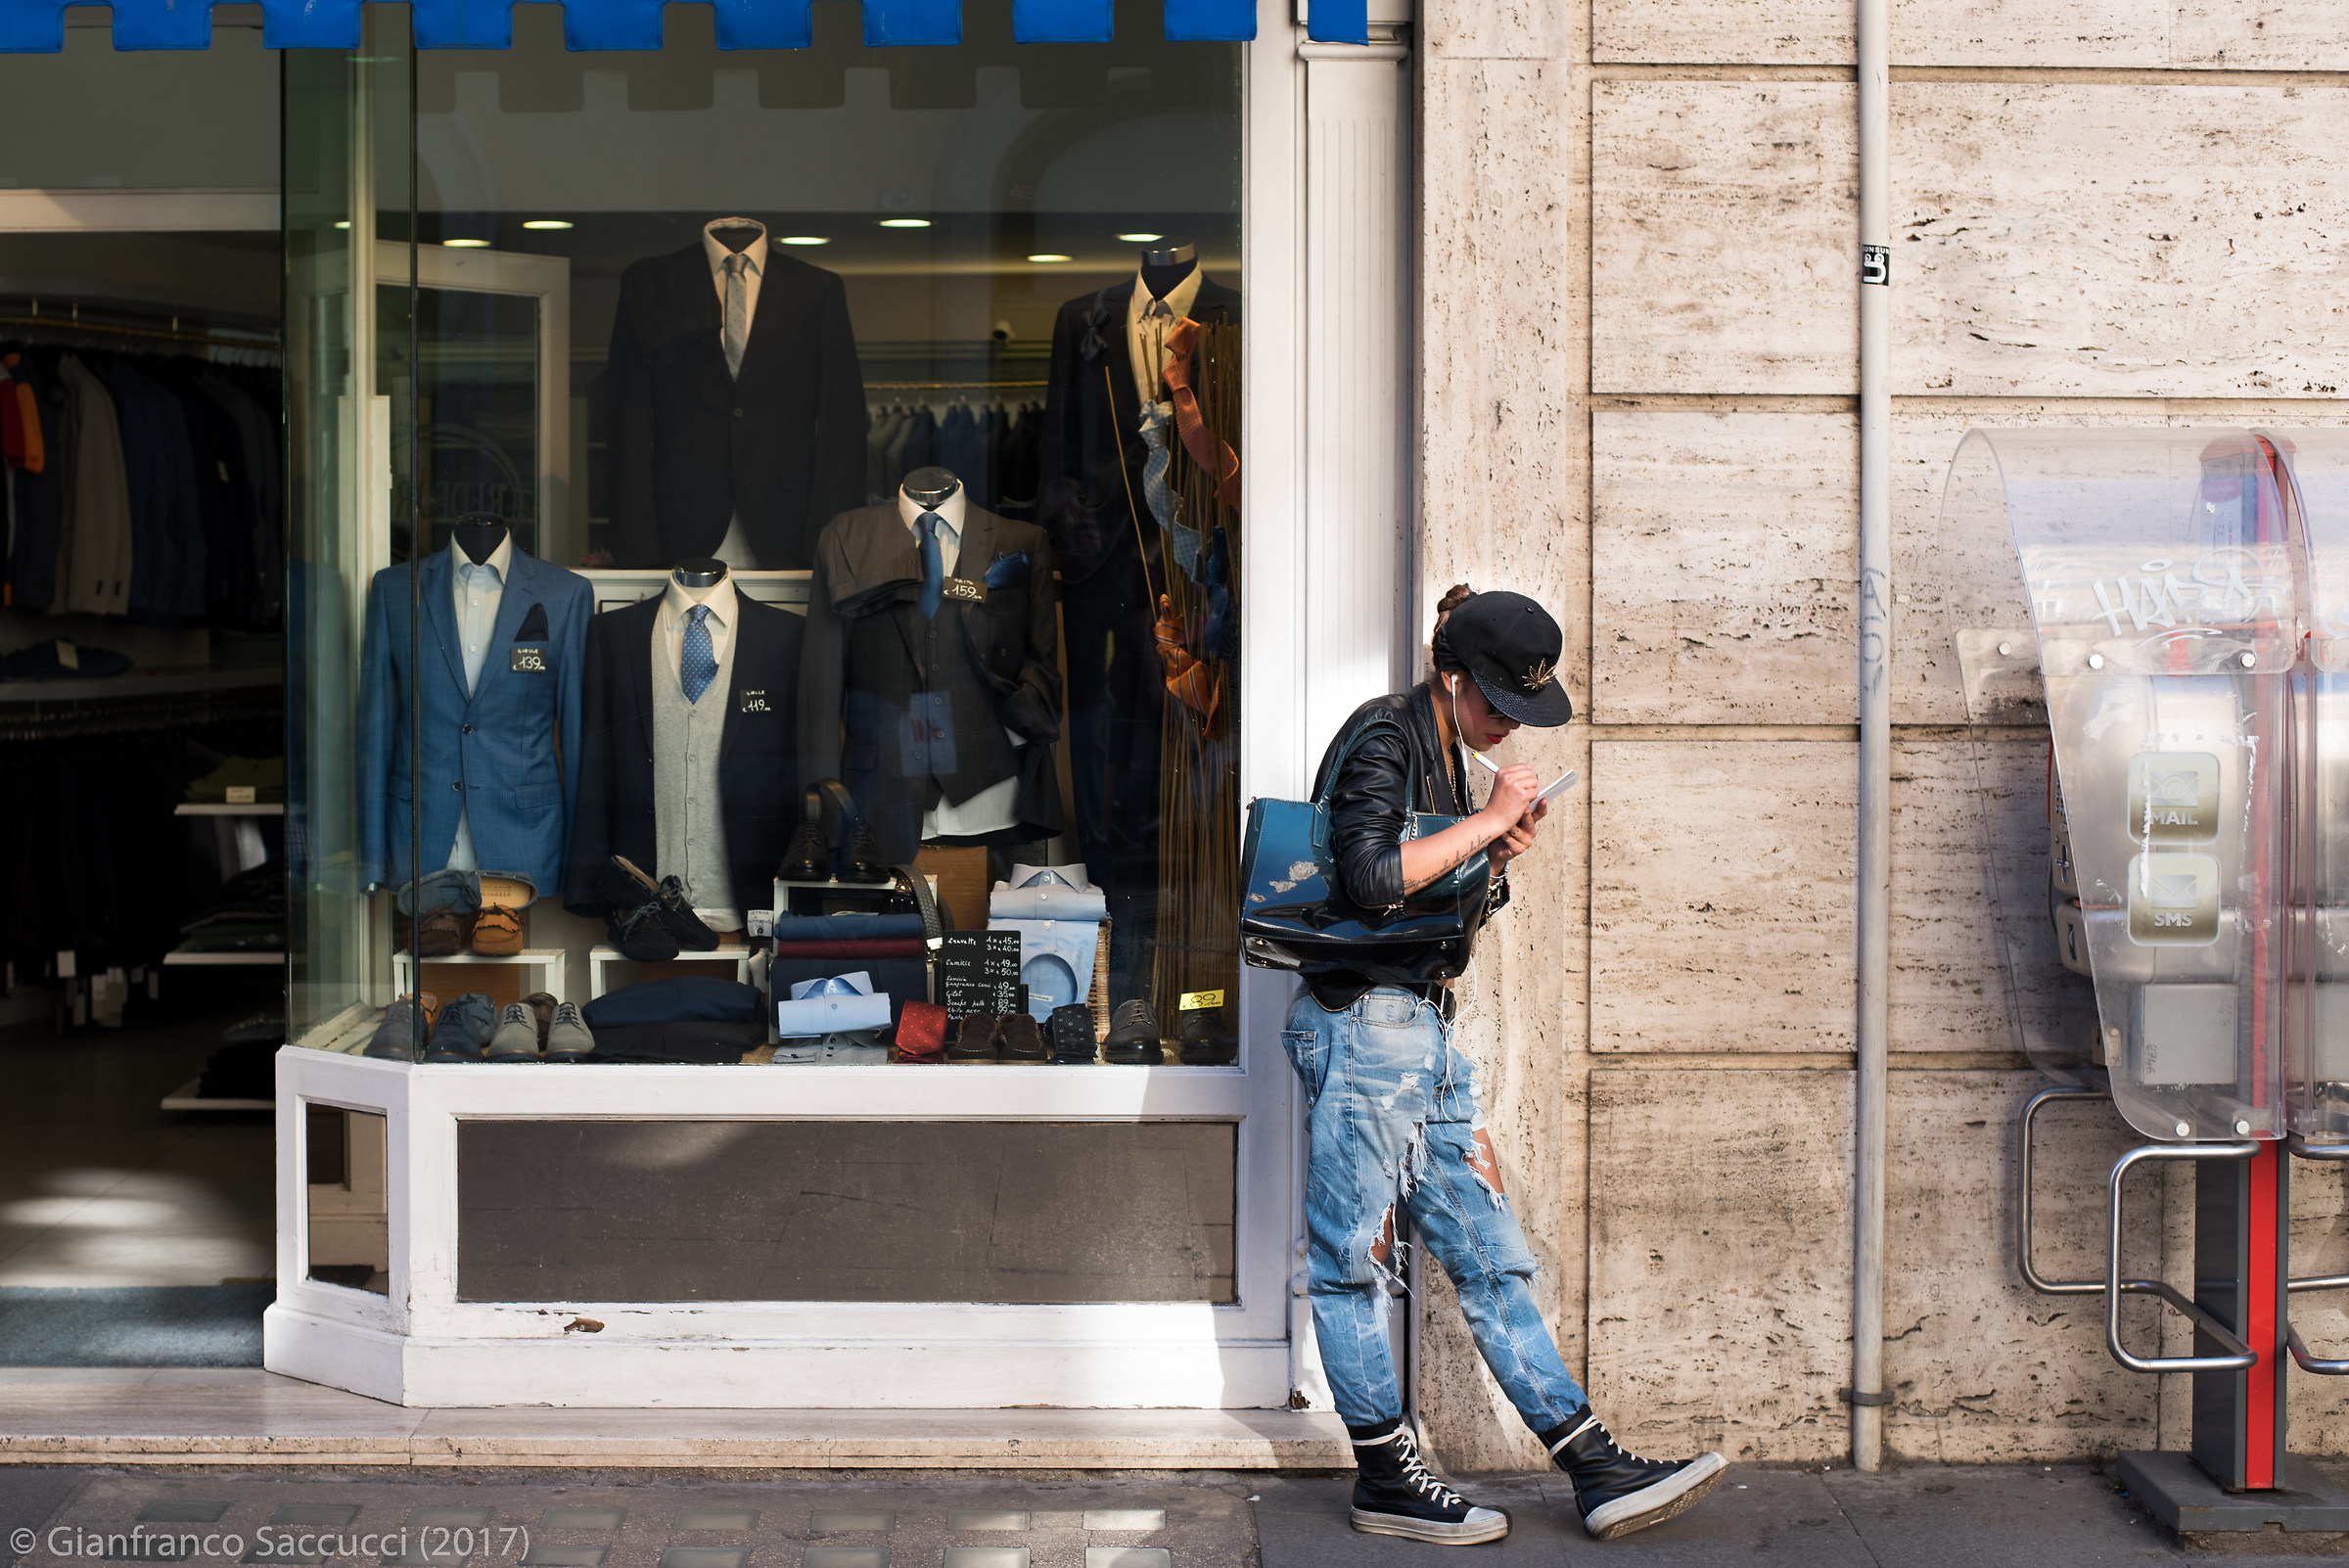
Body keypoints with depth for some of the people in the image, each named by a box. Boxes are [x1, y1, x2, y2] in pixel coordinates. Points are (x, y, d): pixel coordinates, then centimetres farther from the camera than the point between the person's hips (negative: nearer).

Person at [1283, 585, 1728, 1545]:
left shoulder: (1453, 753, 18)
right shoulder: (1383, 737, -9)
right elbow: (1369, 875, -23)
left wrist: (1499, 857, 4)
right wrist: (1486, 823, -15)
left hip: (1426, 1032, 9)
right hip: (1362, 1024, -9)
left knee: (1490, 1256, 7)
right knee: (1355, 1258, 1)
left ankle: (1595, 1469, 5)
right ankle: (1384, 1481, 9)